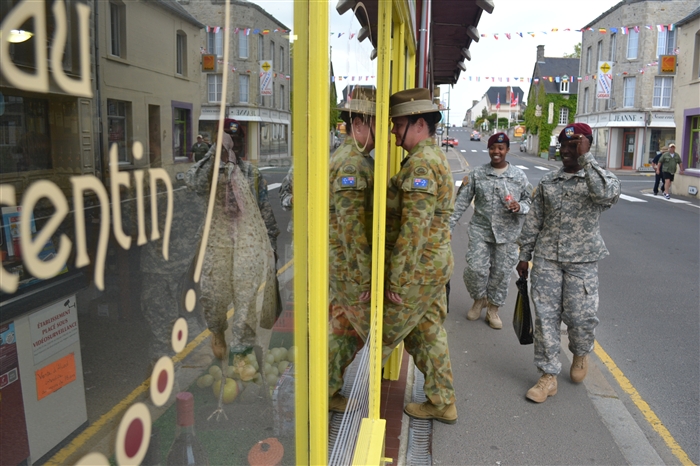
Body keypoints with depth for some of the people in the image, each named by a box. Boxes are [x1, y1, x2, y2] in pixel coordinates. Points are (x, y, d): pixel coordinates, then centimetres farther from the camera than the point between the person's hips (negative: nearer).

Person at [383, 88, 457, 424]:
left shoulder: (420, 163, -20)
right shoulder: (435, 156, 14)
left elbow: (413, 228, -25)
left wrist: (396, 280, -20)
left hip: (418, 268, -10)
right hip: (436, 263, 10)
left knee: (383, 334, 5)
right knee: (429, 333, 18)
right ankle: (441, 403, 29)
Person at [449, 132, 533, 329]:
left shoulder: (519, 176, 2)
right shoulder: (477, 174, 2)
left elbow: (530, 200, 11)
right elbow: (462, 201, 0)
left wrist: (520, 207, -13)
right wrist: (449, 225, -6)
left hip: (508, 233, 0)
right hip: (480, 230, 0)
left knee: (501, 272, 6)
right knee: (475, 268, -7)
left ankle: (493, 309, 27)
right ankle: (479, 299, 24)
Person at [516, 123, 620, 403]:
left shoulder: (602, 178, 0)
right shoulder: (548, 182, 10)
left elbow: (606, 194, -27)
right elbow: (533, 220, 12)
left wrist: (585, 159, -23)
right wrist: (524, 256, 11)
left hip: (582, 260, -3)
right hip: (546, 258, 3)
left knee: (580, 314, -1)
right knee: (545, 315, 1)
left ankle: (581, 354, 34)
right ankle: (548, 376, 12)